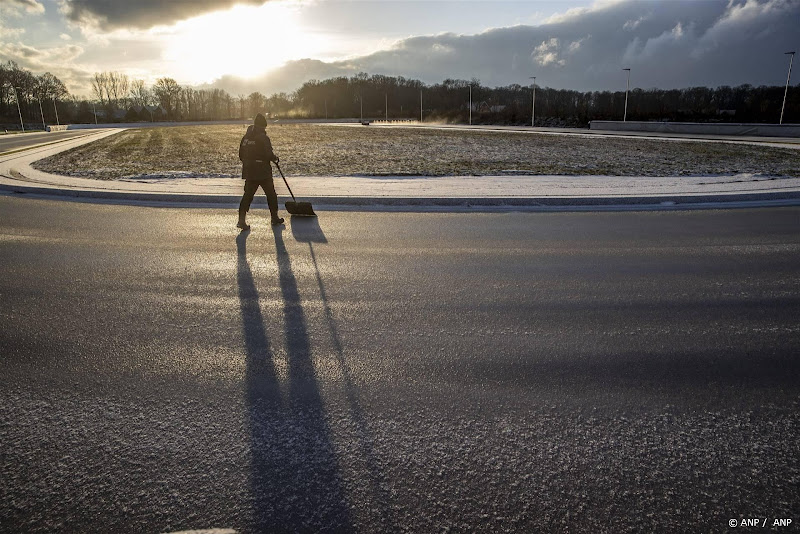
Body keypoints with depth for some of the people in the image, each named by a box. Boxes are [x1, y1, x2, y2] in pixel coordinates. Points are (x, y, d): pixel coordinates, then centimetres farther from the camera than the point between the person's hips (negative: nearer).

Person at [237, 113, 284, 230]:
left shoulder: (246, 137, 8)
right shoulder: (263, 138, -13)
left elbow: (241, 155, 13)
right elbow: (269, 155, -18)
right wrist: (276, 158, 2)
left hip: (249, 172, 6)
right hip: (263, 172, -6)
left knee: (247, 195, 6)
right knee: (271, 195, 10)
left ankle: (242, 219, -3)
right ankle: (275, 218, 20)